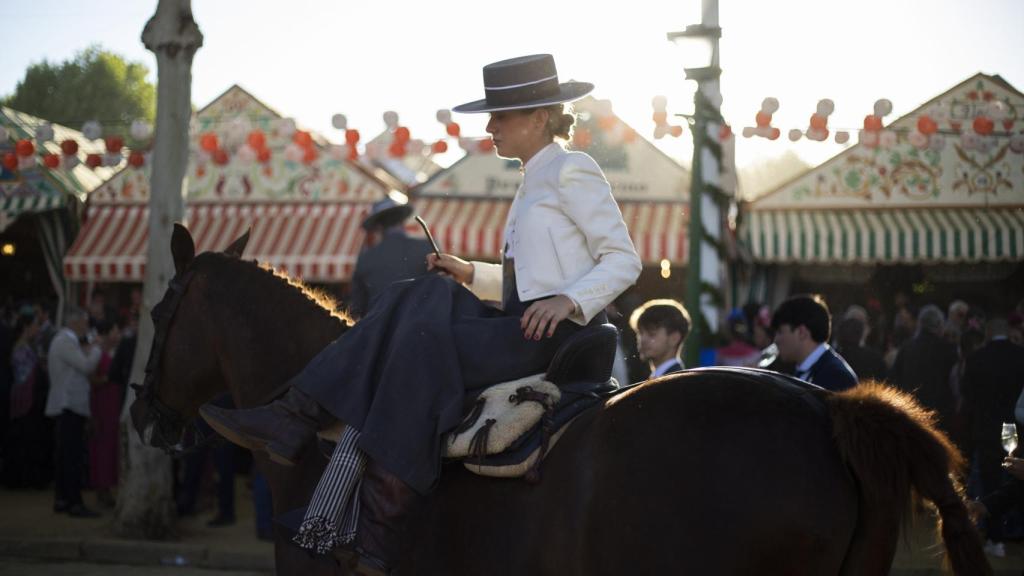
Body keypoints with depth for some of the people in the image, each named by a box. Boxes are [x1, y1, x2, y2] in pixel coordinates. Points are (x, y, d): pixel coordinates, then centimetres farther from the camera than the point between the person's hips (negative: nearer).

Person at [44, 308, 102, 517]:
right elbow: (86, 366, -20)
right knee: (74, 456, -11)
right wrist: (96, 350, -4)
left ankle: (62, 500, 18)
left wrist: (88, 351, 9)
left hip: (67, 406, 11)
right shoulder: (66, 342, -14)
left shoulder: (63, 340, 19)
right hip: (70, 405, -11)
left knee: (66, 454, 13)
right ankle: (74, 502, -12)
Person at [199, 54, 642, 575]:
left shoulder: (572, 172, -5)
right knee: (412, 302, -6)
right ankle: (292, 423, -15)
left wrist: (567, 301, -24)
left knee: (424, 342, -26)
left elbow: (623, 260, -10)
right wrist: (471, 274, 14)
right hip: (523, 327, 9)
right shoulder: (533, 182, 22)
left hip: (559, 331, -9)